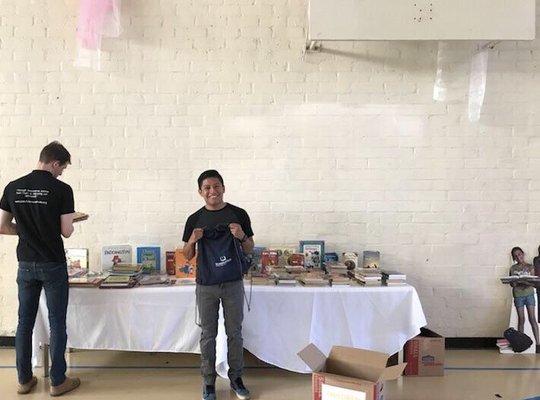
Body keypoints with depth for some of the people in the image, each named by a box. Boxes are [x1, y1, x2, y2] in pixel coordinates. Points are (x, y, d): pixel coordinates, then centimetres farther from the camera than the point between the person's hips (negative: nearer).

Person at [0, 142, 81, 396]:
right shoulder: (61, 189, -13)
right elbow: (66, 232, -12)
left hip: (26, 265, 5)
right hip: (53, 266, -5)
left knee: (25, 322, 14)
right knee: (57, 324, 5)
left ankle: (24, 380, 25)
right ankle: (57, 381, 15)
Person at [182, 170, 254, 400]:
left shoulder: (238, 214, -3)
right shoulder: (195, 219, 0)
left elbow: (249, 250, 3)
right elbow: (188, 256, 4)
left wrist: (241, 236, -19)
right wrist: (192, 240, -17)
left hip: (233, 283, 0)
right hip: (206, 285, 1)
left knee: (234, 332, 11)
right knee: (208, 334, 11)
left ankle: (236, 377, 28)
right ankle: (208, 381, 25)